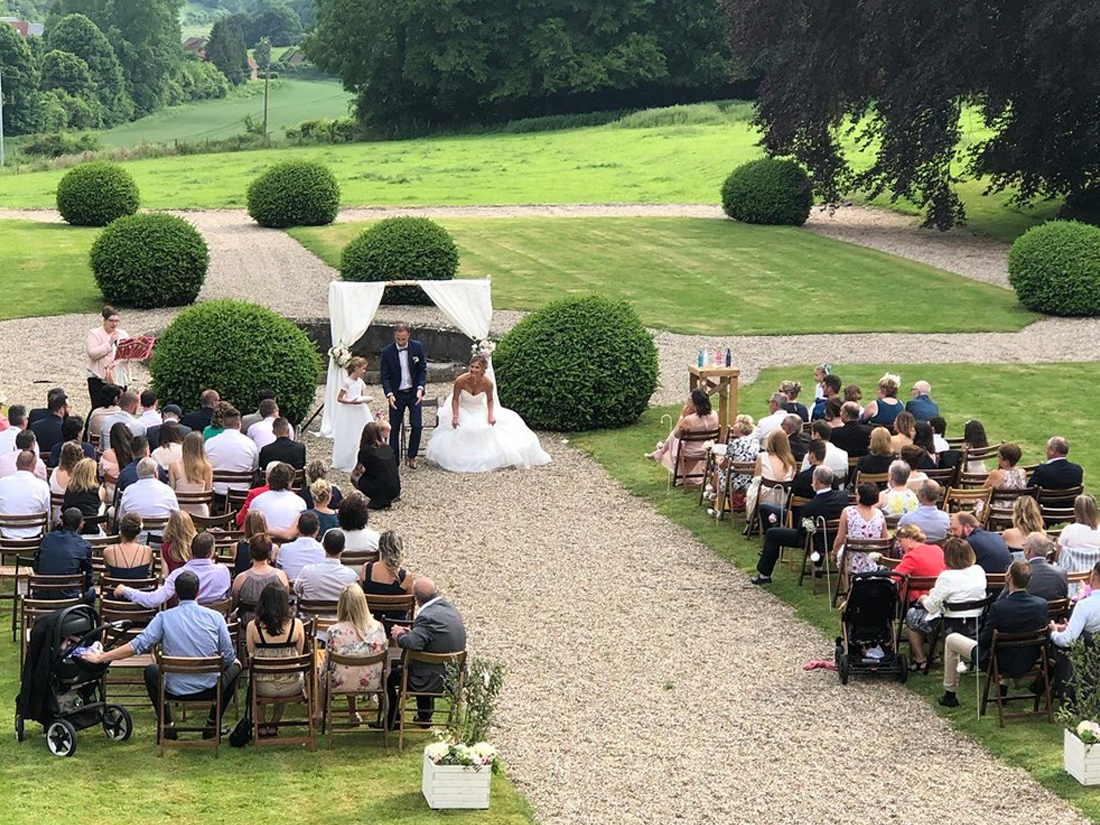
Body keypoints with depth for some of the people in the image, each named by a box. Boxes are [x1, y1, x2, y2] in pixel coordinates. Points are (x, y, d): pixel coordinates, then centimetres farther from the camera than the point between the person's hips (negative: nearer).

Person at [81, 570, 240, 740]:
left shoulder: (164, 618, -6)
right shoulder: (215, 617, -6)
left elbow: (138, 645, -10)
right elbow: (228, 657, -3)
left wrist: (101, 657, -2)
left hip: (175, 691, 1)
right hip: (209, 691, -1)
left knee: (151, 671, 33)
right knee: (235, 667, 31)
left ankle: (168, 726, 24)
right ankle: (212, 725, 24)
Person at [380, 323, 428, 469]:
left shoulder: (417, 347, -5)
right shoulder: (387, 352, -9)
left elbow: (423, 369, 0)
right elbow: (384, 376, -6)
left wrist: (420, 388, -13)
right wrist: (389, 394, -19)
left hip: (414, 393, 1)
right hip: (396, 395, -1)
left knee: (417, 425, -4)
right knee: (394, 428, 3)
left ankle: (412, 456, 14)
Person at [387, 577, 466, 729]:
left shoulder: (427, 617, -26)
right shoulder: (450, 609, 3)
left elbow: (411, 643, -36)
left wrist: (400, 634, -14)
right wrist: (411, 632, 8)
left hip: (435, 681, -9)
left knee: (388, 676, 8)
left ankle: (392, 721, 23)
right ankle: (424, 716, 47)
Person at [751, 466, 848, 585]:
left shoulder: (809, 507, -31)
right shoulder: (843, 496, -17)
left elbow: (801, 531, -16)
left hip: (817, 543, -6)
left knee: (771, 534, 7)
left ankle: (764, 575, 18)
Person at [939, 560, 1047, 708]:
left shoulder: (998, 608, -28)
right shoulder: (1042, 604, -15)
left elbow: (984, 642, -17)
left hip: (1001, 665, -5)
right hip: (1028, 663, 5)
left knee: (951, 640, 17)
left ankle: (949, 694, 27)